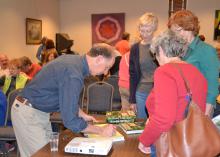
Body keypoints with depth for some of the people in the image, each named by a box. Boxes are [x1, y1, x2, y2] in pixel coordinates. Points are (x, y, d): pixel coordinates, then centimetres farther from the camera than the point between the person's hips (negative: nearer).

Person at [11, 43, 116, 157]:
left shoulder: (74, 60, 1)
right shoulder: (73, 74, -28)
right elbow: (70, 120, -28)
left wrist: (82, 115, 14)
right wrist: (101, 131, -18)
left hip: (38, 111, 9)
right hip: (28, 114, -9)